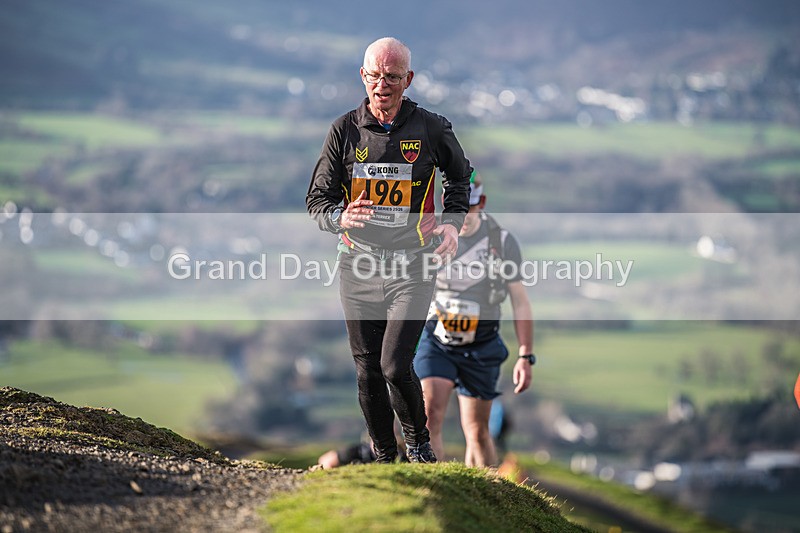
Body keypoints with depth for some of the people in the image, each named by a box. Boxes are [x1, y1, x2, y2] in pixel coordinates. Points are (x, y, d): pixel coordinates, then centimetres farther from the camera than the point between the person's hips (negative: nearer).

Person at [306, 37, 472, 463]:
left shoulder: (431, 129, -1)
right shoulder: (344, 131, 1)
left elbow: (459, 177, 20)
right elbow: (317, 199, 3)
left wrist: (453, 222, 4)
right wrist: (340, 217, -19)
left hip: (412, 268, -2)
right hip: (358, 266, 2)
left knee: (396, 367, -14)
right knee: (367, 372, 5)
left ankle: (418, 441, 11)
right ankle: (384, 456, 22)